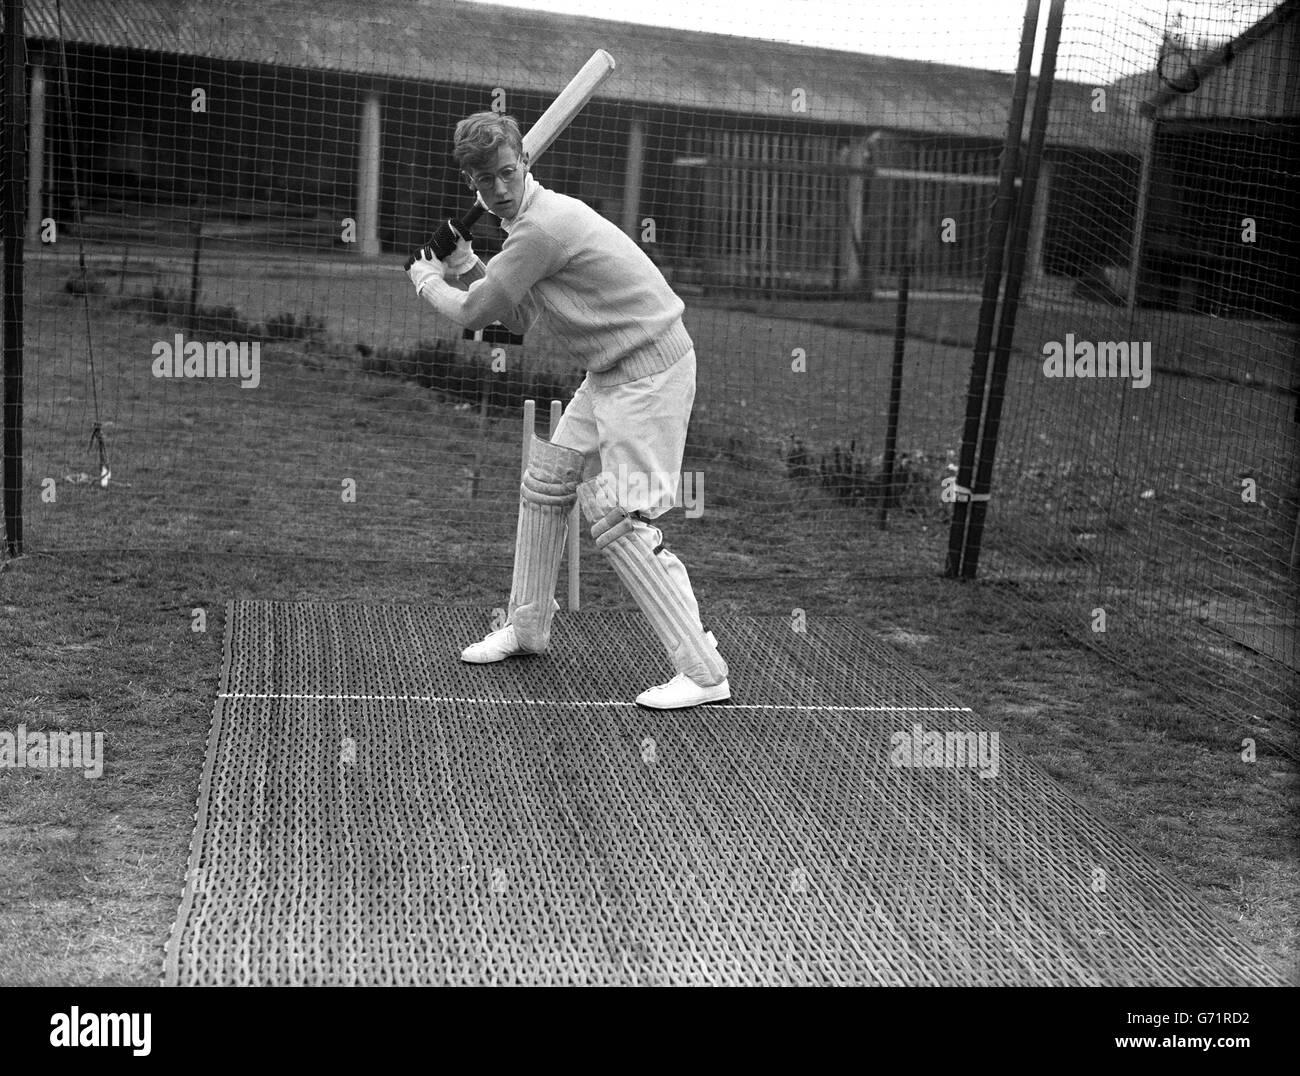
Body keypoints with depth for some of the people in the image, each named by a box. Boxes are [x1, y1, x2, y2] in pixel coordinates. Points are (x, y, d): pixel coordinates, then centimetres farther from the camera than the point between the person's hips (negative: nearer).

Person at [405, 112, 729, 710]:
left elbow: (473, 313, -13)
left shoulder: (542, 226, -21)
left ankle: (704, 673, -12)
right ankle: (527, 628, 33)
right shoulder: (531, 215, 11)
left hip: (648, 372, -10)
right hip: (609, 371, 10)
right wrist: (464, 265, 6)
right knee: (545, 482, 17)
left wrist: (426, 279, 6)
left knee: (617, 518, -14)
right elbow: (517, 321, 16)